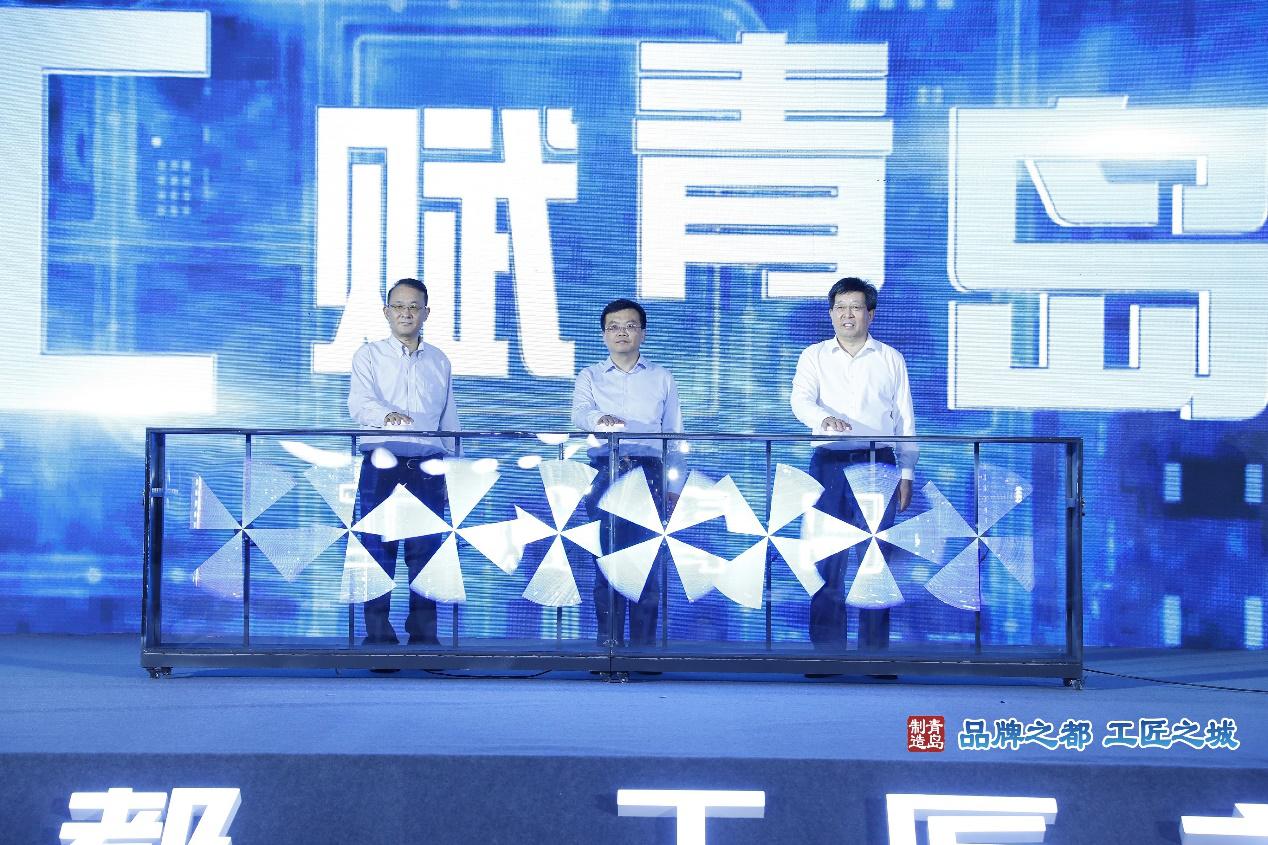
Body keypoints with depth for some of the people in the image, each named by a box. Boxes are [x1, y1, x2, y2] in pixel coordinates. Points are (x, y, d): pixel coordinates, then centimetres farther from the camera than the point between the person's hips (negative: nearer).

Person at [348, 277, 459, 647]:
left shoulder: (439, 362, 16)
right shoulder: (369, 356, 7)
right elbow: (359, 402, -11)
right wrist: (387, 414, -32)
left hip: (426, 466, 2)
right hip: (381, 464, -2)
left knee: (426, 549, 0)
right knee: (379, 549, -3)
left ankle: (423, 633, 6)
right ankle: (378, 634, 3)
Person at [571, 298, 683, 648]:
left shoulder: (662, 378, 15)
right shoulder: (590, 377, 13)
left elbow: (673, 434, 14)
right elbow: (580, 413, -7)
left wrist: (674, 485, 7)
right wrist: (601, 418, -31)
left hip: (649, 473, 0)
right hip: (604, 473, 0)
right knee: (607, 560, -4)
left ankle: (644, 643, 1)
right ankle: (608, 643, 1)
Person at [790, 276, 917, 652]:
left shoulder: (891, 359, 12)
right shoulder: (814, 356, 11)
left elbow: (905, 421, 11)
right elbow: (801, 400, -7)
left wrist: (906, 475, 3)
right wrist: (826, 418, -30)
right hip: (829, 464, 0)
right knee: (827, 559, -1)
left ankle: (874, 650, 3)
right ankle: (826, 650, 5)